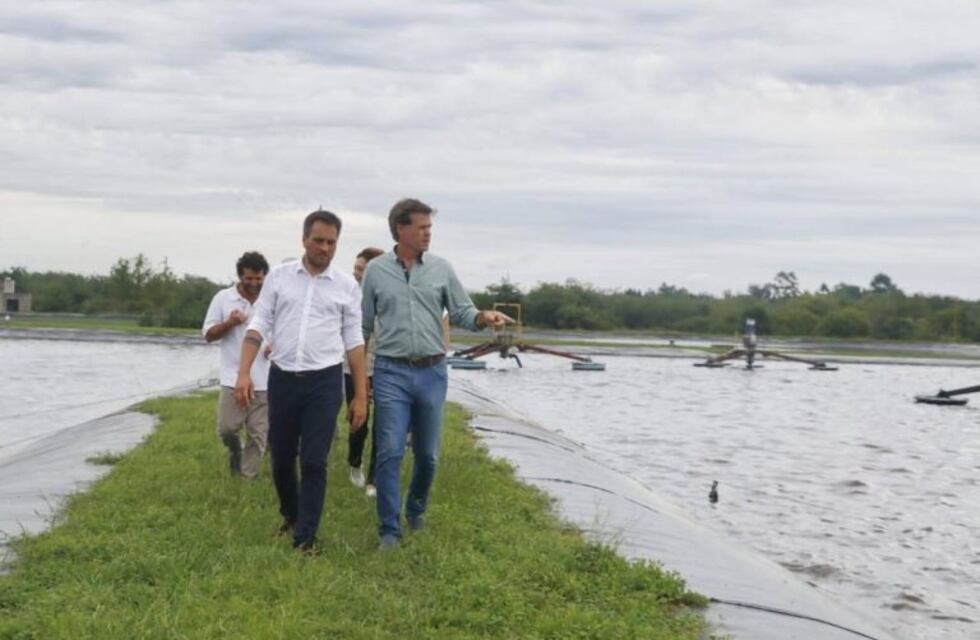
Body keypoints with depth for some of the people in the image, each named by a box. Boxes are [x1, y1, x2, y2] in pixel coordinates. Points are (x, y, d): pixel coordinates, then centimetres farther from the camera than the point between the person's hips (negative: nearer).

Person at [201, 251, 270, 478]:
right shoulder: (223, 298, 1)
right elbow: (208, 334, 3)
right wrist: (229, 323, -16)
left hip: (264, 381, 1)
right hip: (233, 379, -1)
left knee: (258, 434, 3)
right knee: (226, 429, -3)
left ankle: (248, 477, 13)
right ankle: (235, 451, 28)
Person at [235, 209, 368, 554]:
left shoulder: (347, 286, 2)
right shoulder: (278, 276, 3)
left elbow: (354, 341, 5)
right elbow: (258, 326, 2)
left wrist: (361, 395, 2)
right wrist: (244, 373, -9)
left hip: (324, 381, -1)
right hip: (282, 378, 2)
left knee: (314, 462, -4)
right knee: (281, 458, 11)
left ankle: (305, 538, 4)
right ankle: (290, 515, 36)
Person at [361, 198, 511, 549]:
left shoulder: (441, 268, 5)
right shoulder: (376, 270, 1)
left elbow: (461, 312, 5)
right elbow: (363, 326, 7)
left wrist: (483, 318, -18)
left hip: (432, 372, 2)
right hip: (391, 372, -2)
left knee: (427, 454, 11)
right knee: (390, 452, -8)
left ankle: (416, 510, 35)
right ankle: (389, 530, -1)